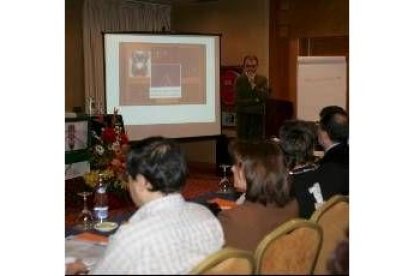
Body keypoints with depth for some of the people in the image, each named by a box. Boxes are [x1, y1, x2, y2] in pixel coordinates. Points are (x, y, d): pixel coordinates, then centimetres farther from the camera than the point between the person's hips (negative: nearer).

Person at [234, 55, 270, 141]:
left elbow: (265, 97, -9)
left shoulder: (262, 79, 3)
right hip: (243, 116, -1)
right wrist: (255, 100, -10)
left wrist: (254, 85, -17)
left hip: (258, 115, 1)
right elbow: (238, 101, -9)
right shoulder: (239, 80, -2)